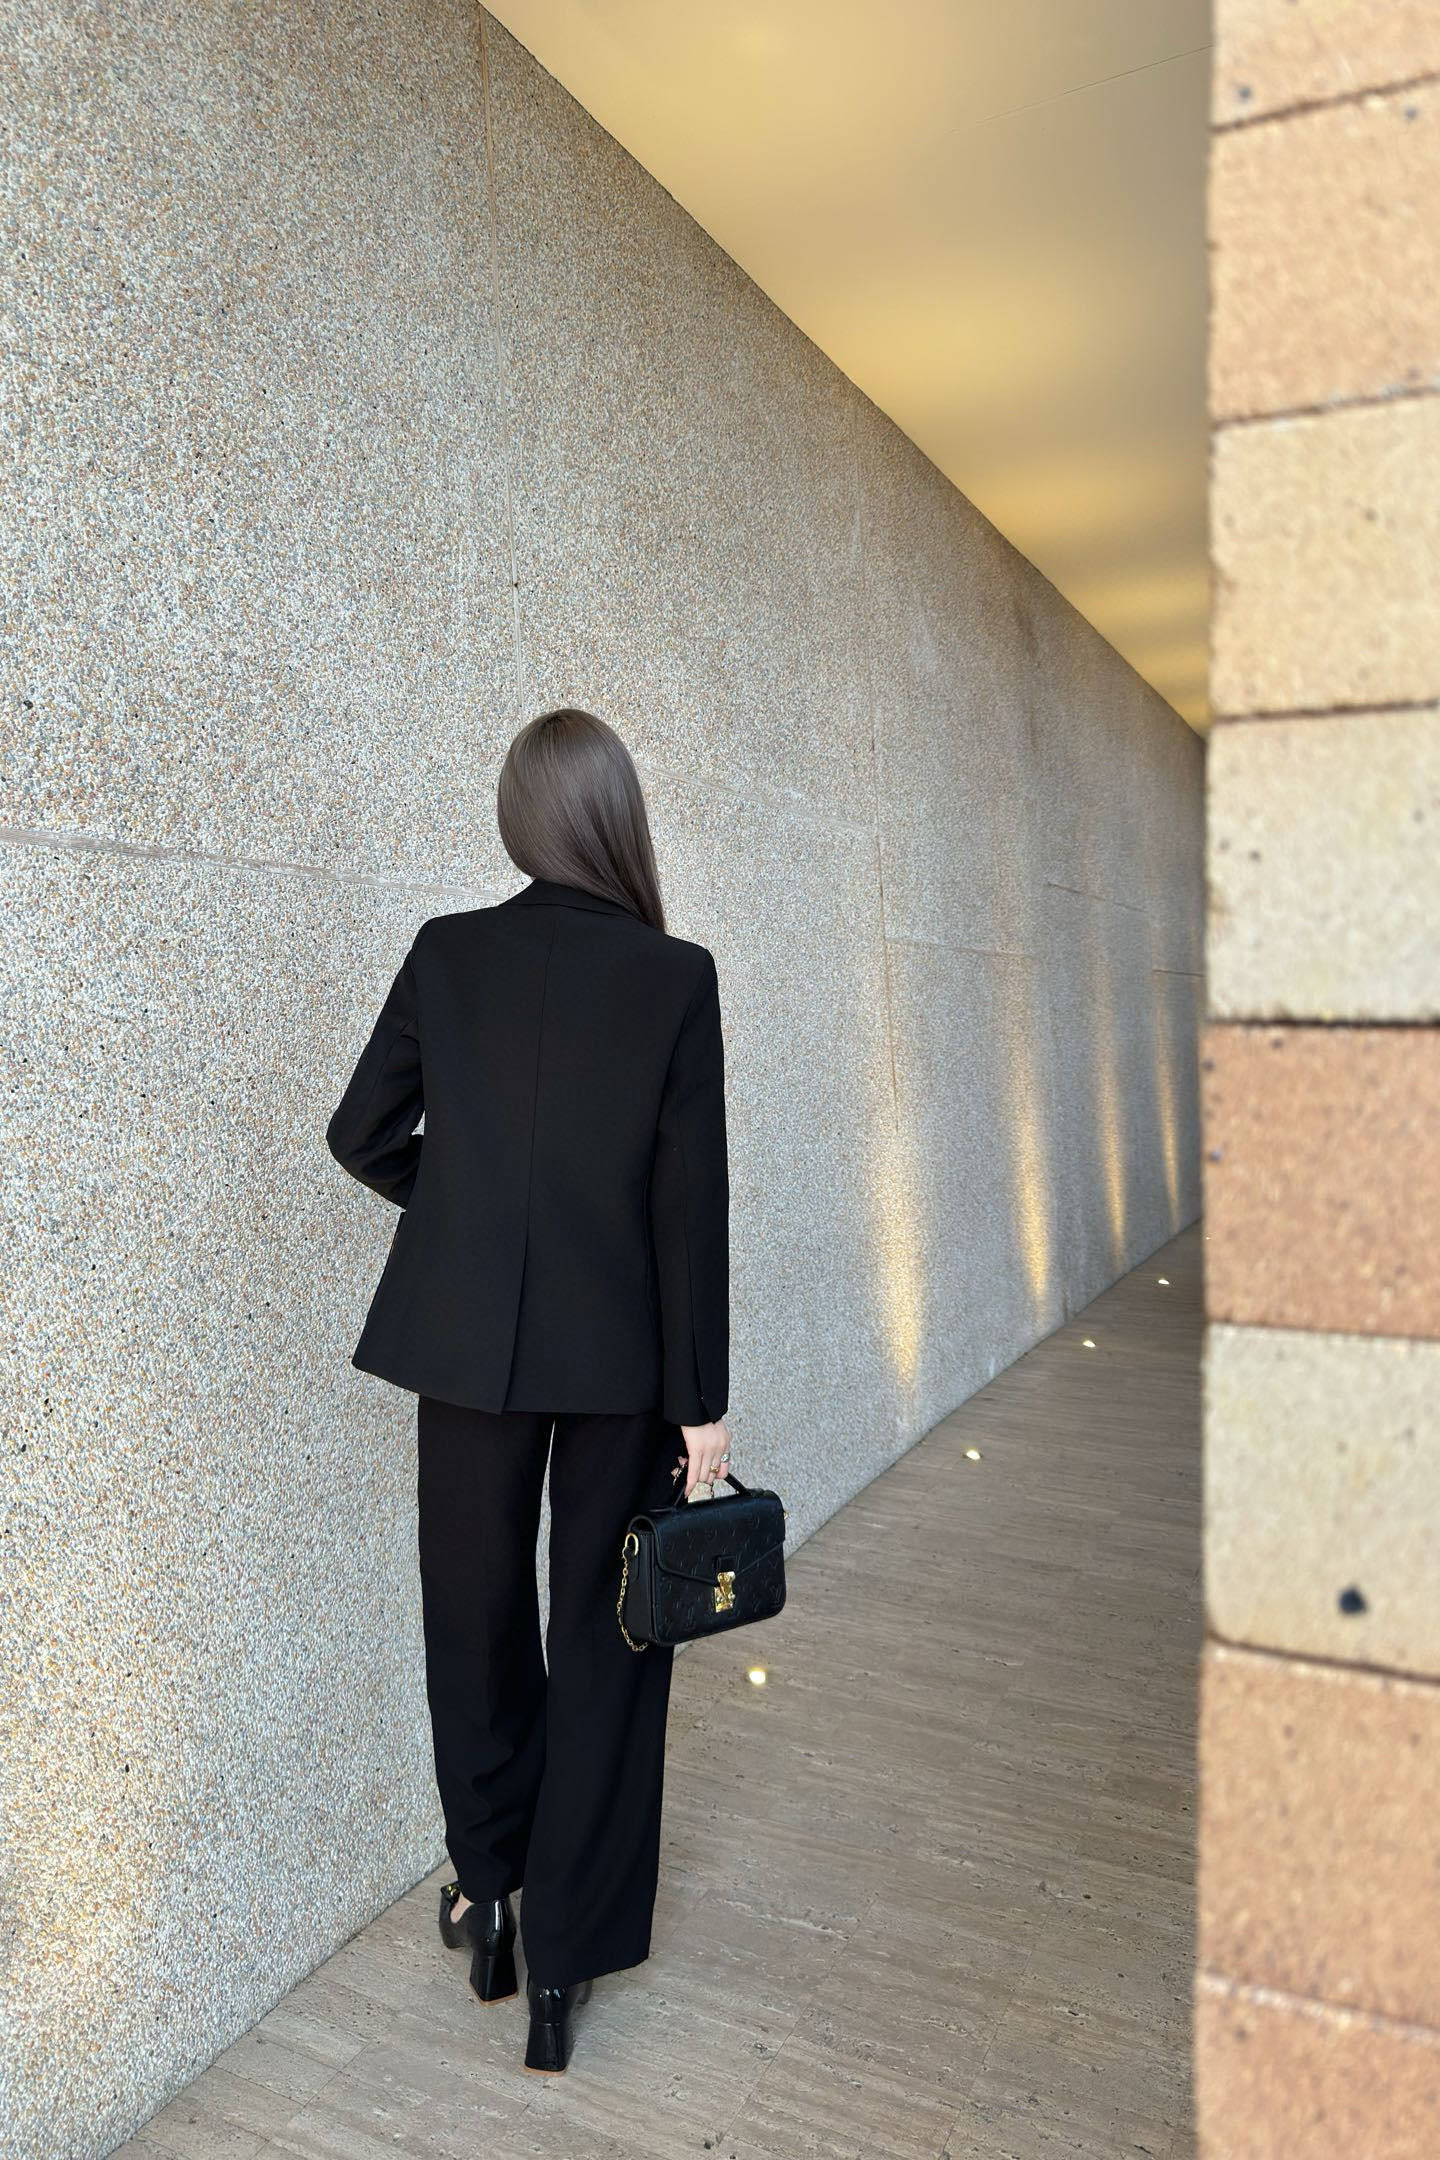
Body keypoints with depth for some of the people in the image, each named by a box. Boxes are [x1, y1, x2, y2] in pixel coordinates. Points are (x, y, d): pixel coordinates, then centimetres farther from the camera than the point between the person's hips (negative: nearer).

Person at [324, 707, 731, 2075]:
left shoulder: (447, 954, -4)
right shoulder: (677, 977, -9)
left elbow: (362, 1135, 3)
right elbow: (691, 1203, -10)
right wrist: (703, 1401, -4)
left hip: (467, 1343, 2)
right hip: (621, 1357, -1)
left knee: (476, 1617, 21)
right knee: (605, 1643, 13)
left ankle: (487, 1891, 37)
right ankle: (564, 1959, 24)